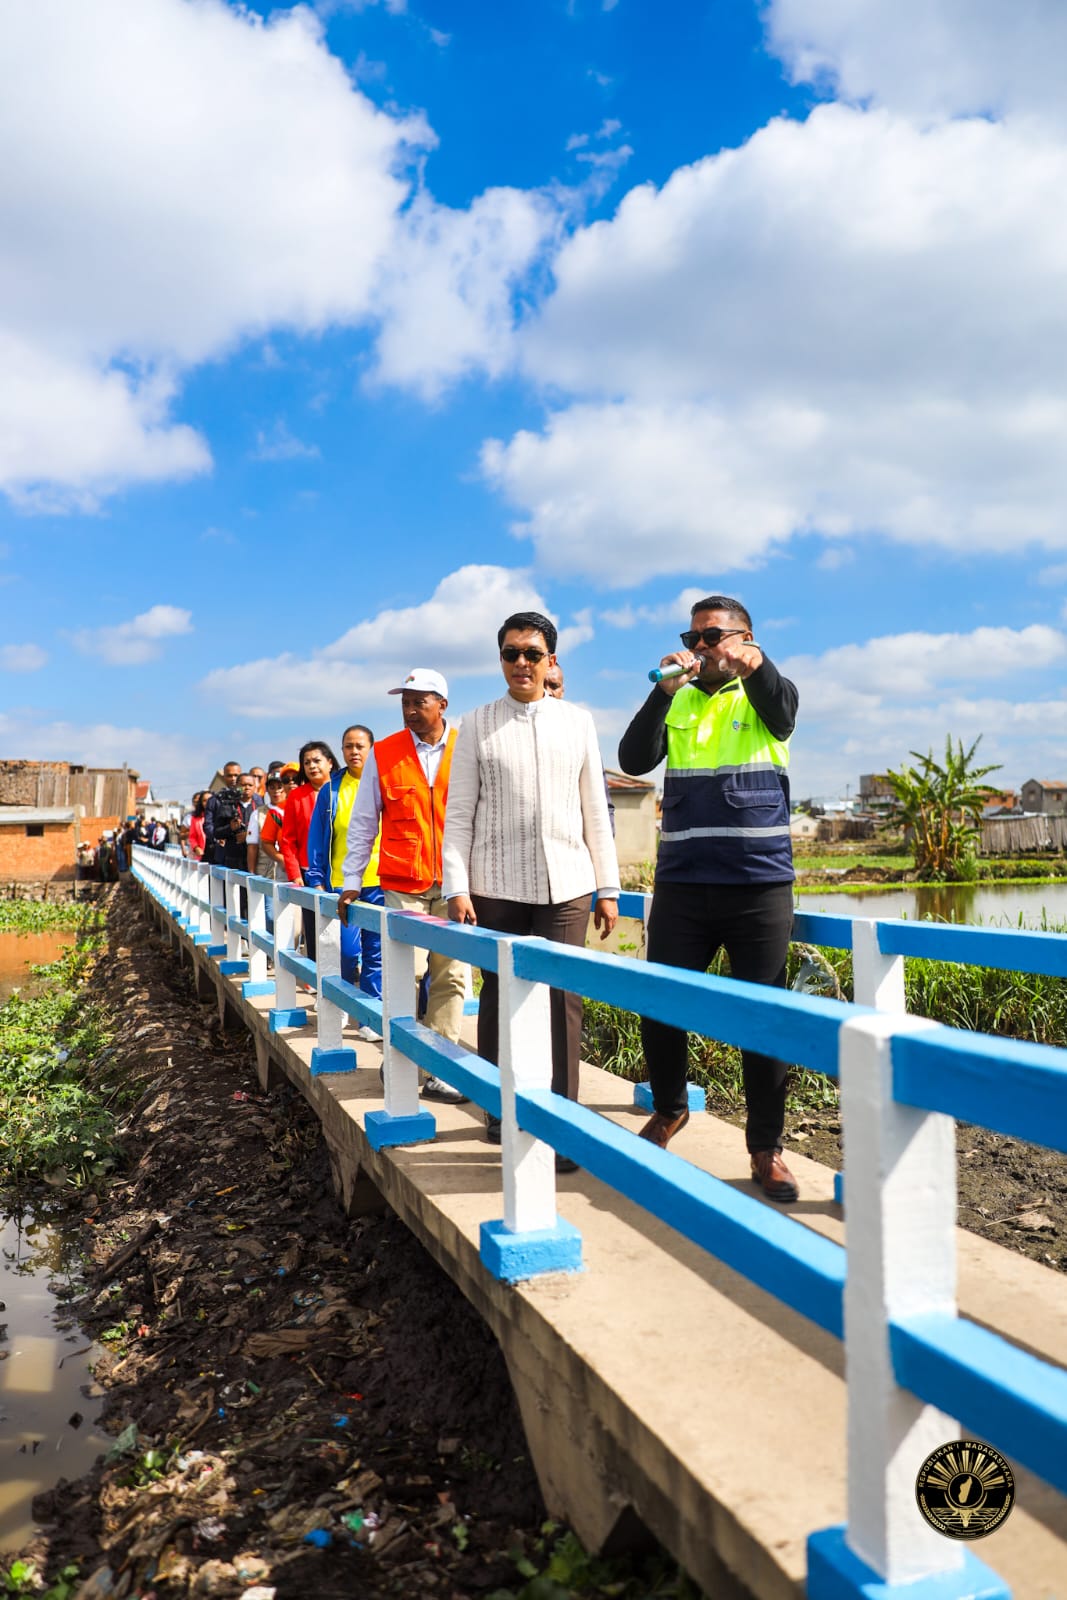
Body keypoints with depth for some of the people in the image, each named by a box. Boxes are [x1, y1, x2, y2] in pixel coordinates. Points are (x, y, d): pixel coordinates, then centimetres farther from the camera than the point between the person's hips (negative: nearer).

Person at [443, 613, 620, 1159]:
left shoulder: (578, 721, 9)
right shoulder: (478, 725, 5)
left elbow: (595, 811, 10)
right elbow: (459, 814, 2)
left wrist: (608, 888, 7)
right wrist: (456, 889, -7)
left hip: (566, 885, 1)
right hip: (497, 886, 0)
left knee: (563, 1001, -2)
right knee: (499, 998, 7)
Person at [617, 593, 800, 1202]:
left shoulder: (763, 696, 6)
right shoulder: (677, 702, 12)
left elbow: (784, 709, -19)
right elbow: (634, 760, -2)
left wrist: (756, 664, -40)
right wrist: (665, 689, -15)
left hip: (760, 885, -2)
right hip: (682, 885, 2)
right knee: (660, 1008, 5)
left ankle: (767, 1148, 17)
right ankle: (670, 1107, 32)